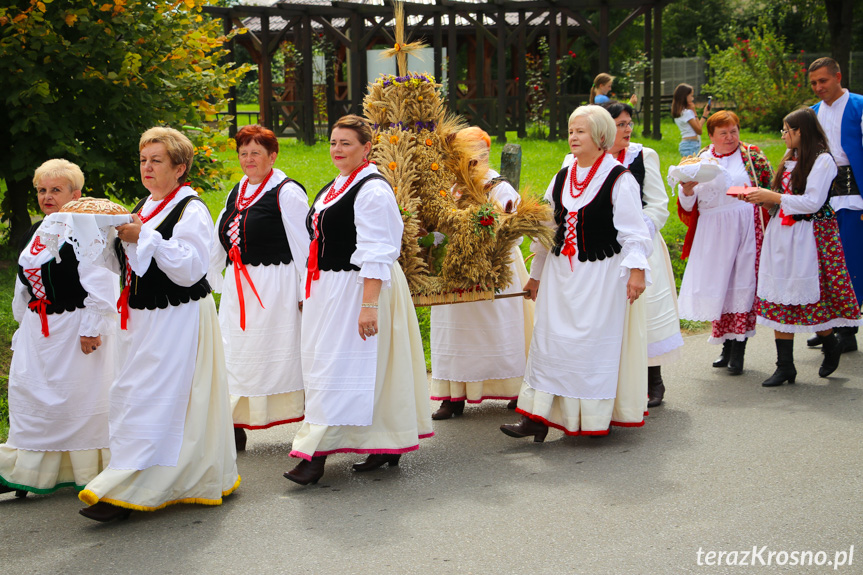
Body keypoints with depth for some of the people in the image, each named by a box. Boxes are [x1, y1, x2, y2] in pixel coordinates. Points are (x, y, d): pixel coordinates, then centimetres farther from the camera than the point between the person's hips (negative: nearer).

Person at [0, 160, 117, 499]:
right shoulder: (33, 234, 14)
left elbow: (100, 285, -18)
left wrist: (92, 329, -20)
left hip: (75, 328, -8)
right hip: (38, 331, 8)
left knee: (79, 396, -1)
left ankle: (89, 473, 14)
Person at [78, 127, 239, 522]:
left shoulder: (191, 210, -11)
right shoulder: (145, 207, 15)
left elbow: (190, 268, -21)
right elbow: (122, 263, 20)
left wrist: (143, 237, -23)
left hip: (179, 319, -9)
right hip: (144, 318, 9)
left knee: (150, 400, -9)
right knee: (132, 396, 12)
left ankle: (126, 491, -8)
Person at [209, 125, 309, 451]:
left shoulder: (287, 193, -8)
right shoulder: (237, 192, 15)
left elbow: (304, 246, -11)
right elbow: (219, 242, 22)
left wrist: (305, 293, -14)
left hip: (275, 287, -8)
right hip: (237, 288, 8)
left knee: (277, 355, -3)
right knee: (235, 354, 8)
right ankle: (234, 427, 15)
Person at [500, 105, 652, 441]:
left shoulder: (619, 180, -6)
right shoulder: (561, 179, 12)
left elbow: (634, 231, -8)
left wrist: (637, 270, -18)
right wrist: (536, 274, 20)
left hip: (600, 274, -6)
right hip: (561, 272, 6)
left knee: (595, 342, -2)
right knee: (549, 340, 2)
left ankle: (596, 416, 11)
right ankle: (537, 417, 3)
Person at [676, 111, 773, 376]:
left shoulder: (752, 155, 4)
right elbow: (687, 207, 8)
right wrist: (687, 189, -14)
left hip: (746, 229, -2)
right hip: (712, 233, 2)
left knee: (742, 286, -5)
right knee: (718, 287, 4)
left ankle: (738, 350, 0)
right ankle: (727, 347, 17)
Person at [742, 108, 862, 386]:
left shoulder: (822, 160, -11)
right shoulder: (791, 159, 14)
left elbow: (812, 202, -18)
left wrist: (773, 197, -16)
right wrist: (762, 199, 3)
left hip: (810, 235, -7)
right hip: (783, 234, 7)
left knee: (811, 295, -1)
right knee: (781, 298, 2)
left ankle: (830, 346, 27)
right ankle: (785, 366, 5)